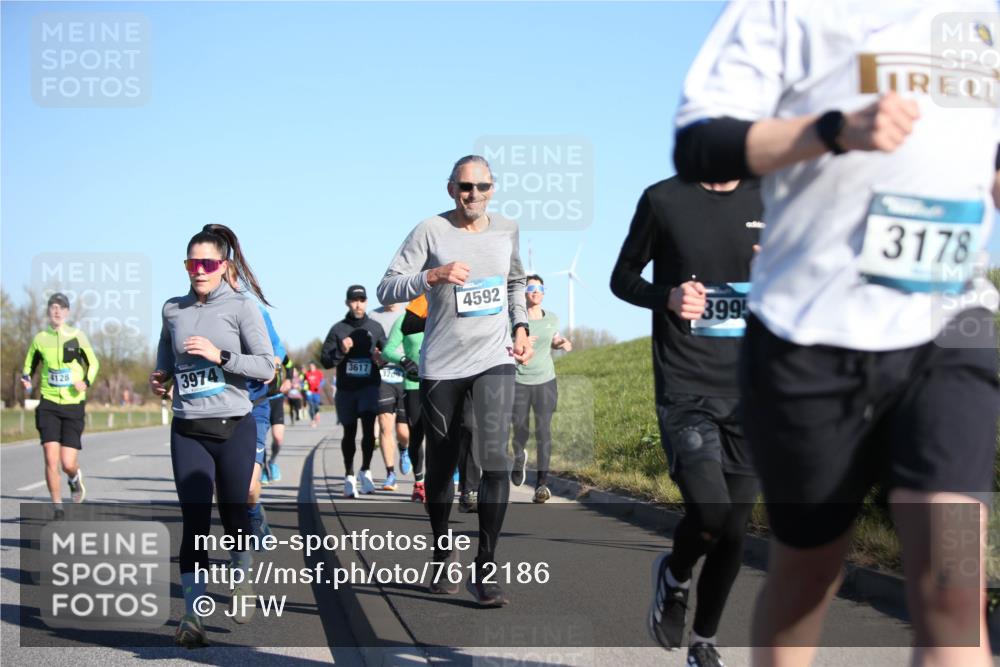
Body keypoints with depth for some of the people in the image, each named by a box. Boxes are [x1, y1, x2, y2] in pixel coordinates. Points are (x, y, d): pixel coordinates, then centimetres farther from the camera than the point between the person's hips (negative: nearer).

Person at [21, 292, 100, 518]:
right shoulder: (39, 339, 4)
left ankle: (74, 478, 33)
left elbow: (93, 363, 10)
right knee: (51, 458, -13)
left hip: (73, 404, -1)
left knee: (68, 463, -5)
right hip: (48, 404, 1)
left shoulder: (77, 336, 0)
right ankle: (57, 505, 2)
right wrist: (26, 381, -5)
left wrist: (86, 382, -10)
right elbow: (28, 367, 17)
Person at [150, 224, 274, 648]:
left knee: (234, 515, 11)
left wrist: (220, 355, -17)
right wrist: (159, 379, 4)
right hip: (187, 432, 2)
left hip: (233, 426, -2)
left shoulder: (241, 307, -2)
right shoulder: (173, 310, 8)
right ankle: (191, 616, -7)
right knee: (195, 522, -7)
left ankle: (241, 581, 39)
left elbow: (267, 366, -7)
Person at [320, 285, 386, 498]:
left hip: (369, 385, 0)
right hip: (346, 388, 0)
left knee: (368, 425, -18)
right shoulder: (338, 329, 1)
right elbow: (325, 360, -1)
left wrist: (381, 357, -8)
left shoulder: (375, 328, 5)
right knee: (349, 432, 9)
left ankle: (365, 471, -7)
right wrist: (340, 351, -18)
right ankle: (349, 476, 21)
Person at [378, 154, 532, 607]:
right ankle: (443, 554, 33)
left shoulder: (507, 230, 6)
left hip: (494, 360, 1)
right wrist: (433, 275, -28)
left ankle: (484, 570, -11)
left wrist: (520, 327, 11)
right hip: (441, 365, -1)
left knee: (494, 454, -17)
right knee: (441, 466, 10)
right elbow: (387, 290, -13)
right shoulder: (430, 231, -7)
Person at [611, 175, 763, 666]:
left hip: (750, 393, 3)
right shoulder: (664, 200, -4)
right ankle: (674, 576, 15)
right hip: (685, 390, -3)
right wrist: (666, 297, -13)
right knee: (709, 513, -20)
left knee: (733, 532, 6)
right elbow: (623, 278, 6)